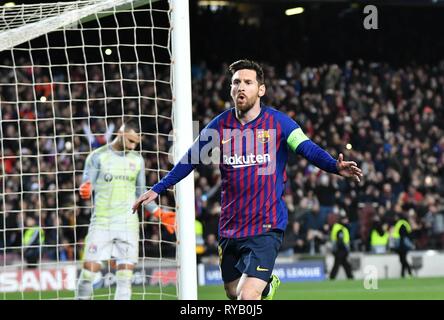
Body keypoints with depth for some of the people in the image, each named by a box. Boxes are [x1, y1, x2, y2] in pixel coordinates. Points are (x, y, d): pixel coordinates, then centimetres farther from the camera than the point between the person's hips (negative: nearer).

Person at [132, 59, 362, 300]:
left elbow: (309, 149, -13)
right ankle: (268, 285, 47)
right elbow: (190, 160, 12)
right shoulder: (220, 125, 3)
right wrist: (157, 189, 11)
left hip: (266, 226, -4)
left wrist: (336, 166, -33)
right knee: (233, 293, 17)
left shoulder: (278, 122, -5)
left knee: (247, 296, -19)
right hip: (230, 228, 4)